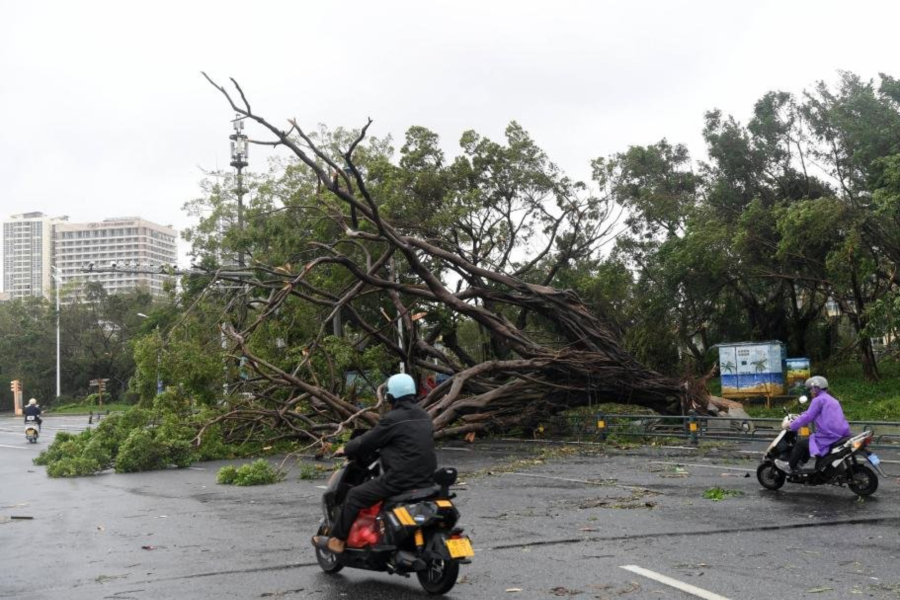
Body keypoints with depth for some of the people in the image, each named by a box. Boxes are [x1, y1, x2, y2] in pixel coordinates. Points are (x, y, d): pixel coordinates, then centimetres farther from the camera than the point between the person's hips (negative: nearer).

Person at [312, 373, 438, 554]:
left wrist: (346, 449, 12)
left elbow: (369, 441, -4)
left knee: (354, 496, 4)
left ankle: (336, 540, 8)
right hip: (426, 481, 8)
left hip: (401, 480, -8)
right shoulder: (425, 417, 12)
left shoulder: (393, 418, -11)